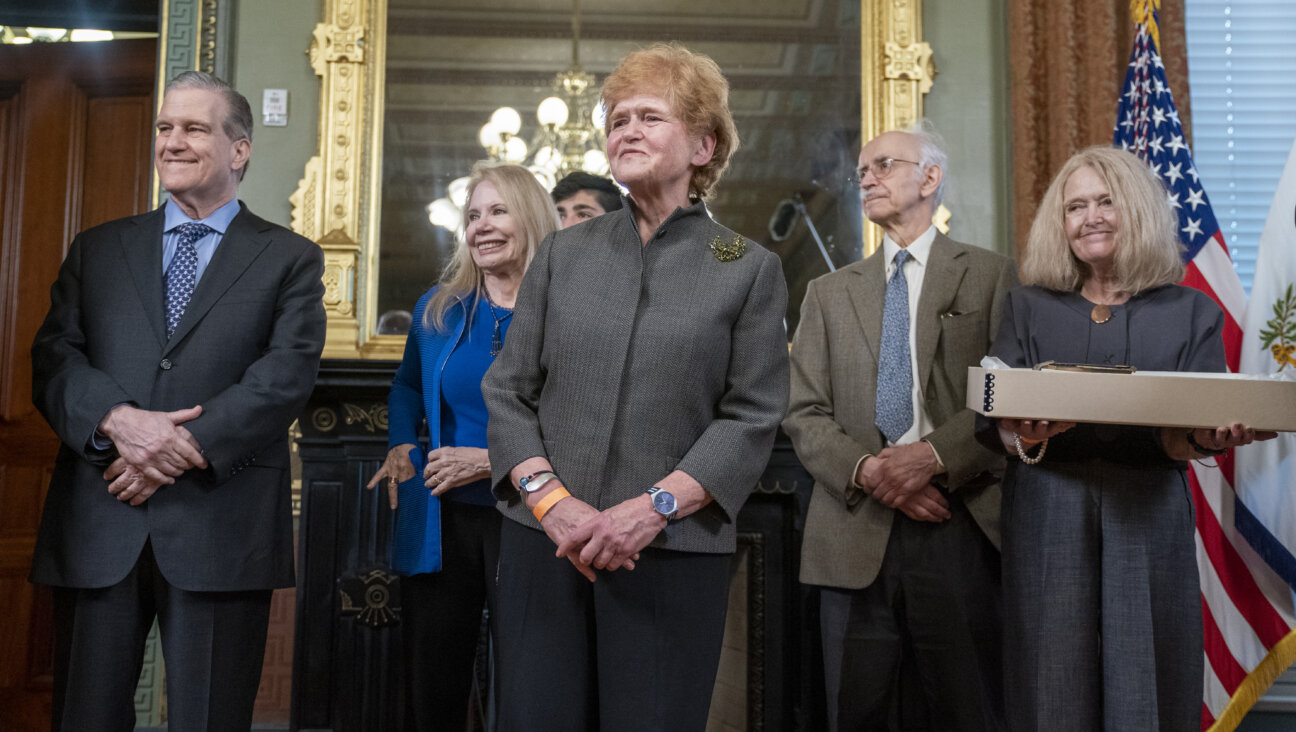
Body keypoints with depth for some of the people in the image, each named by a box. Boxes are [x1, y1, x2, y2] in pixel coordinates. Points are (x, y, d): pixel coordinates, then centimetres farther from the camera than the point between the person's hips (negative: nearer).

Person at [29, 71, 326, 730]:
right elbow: (53, 358, 5)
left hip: (221, 530, -2)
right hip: (97, 525, 3)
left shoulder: (290, 259, 7)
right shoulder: (97, 249, 16)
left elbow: (287, 374, -6)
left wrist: (189, 446, -16)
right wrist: (117, 420, -15)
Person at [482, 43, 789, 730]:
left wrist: (655, 507, -14)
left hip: (674, 553, -2)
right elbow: (508, 391, 6)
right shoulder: (562, 253, 10)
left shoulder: (750, 269, 4)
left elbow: (750, 418, -3)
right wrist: (550, 498, -9)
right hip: (543, 543, 2)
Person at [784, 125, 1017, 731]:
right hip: (855, 531, 3)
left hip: (960, 527, -2)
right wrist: (864, 469, -9)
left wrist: (935, 455, -16)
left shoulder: (993, 277, 7)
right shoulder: (829, 293, 17)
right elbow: (803, 413, 9)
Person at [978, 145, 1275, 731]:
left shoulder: (1191, 313, 9)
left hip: (1148, 523, 0)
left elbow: (1187, 439, 2)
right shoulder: (1028, 308, 10)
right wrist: (1027, 436, -21)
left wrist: (1209, 438, -21)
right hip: (1048, 522, 0)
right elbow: (993, 427, 1)